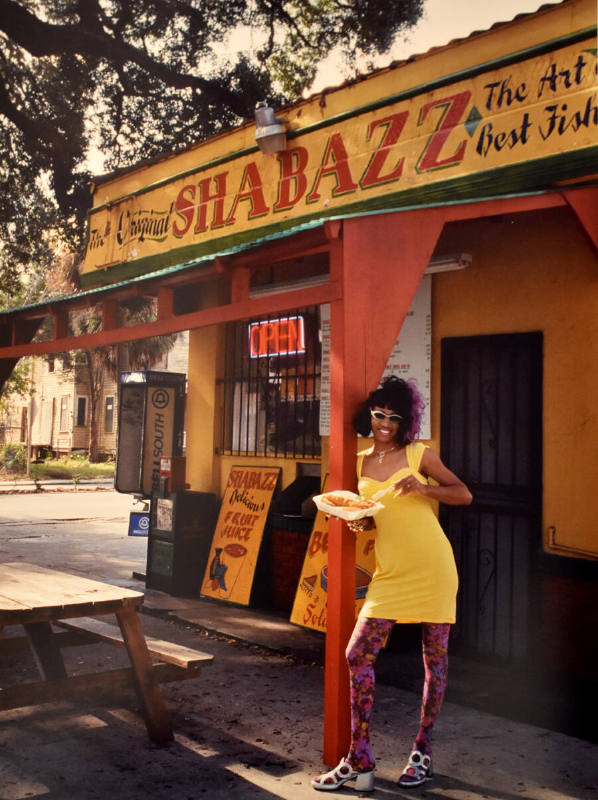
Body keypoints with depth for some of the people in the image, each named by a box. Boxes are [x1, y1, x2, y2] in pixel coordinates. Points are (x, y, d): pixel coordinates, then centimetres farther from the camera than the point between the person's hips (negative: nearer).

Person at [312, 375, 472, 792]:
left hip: (433, 567, -3)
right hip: (391, 571, 3)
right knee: (358, 655, -5)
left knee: (436, 657, 6)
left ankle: (423, 754, 23)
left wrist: (423, 489, -14)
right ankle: (359, 762, 7)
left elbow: (464, 495, 1)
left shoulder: (420, 455, -1)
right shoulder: (361, 462, 10)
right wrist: (360, 520, -3)